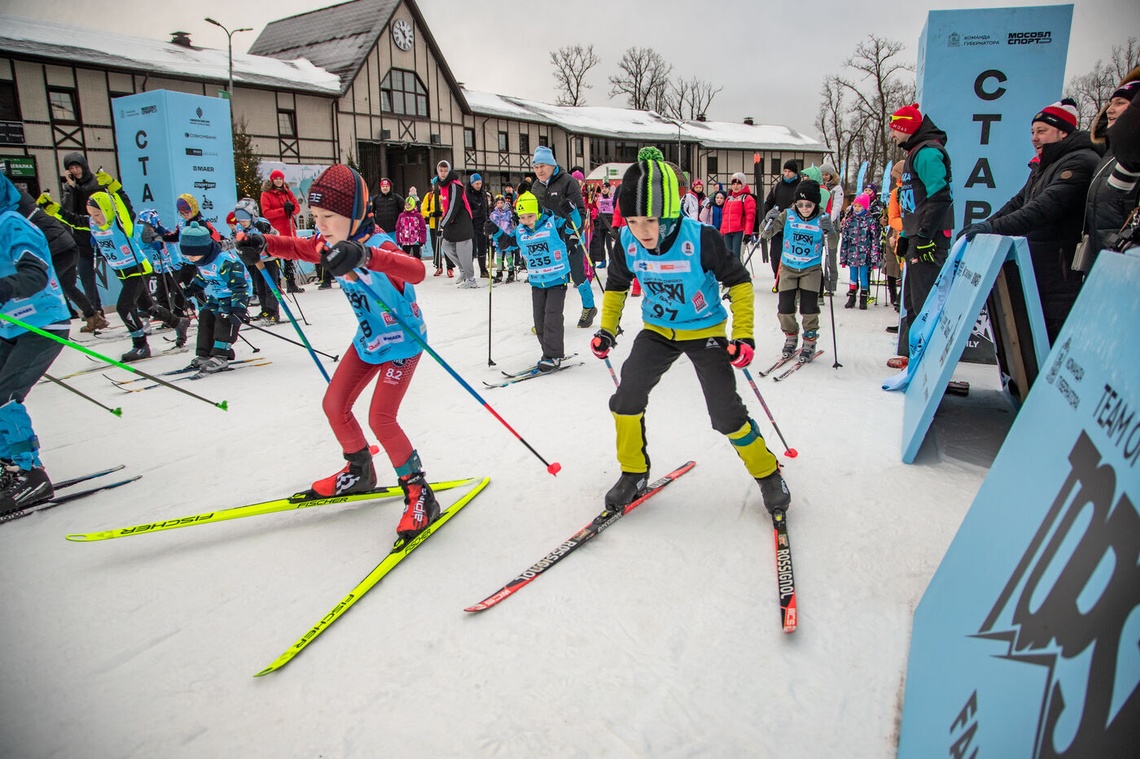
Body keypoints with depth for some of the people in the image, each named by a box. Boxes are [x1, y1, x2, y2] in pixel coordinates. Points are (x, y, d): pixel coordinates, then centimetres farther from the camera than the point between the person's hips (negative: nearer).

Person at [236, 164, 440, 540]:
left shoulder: (377, 246, -31)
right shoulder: (331, 242, -7)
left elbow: (415, 270, -52)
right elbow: (299, 248, 13)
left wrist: (365, 255, -69)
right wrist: (262, 243, -8)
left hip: (402, 342, -9)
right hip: (367, 340, 9)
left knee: (380, 418, -16)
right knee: (334, 405, 11)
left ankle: (419, 494, 0)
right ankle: (360, 472, 34)